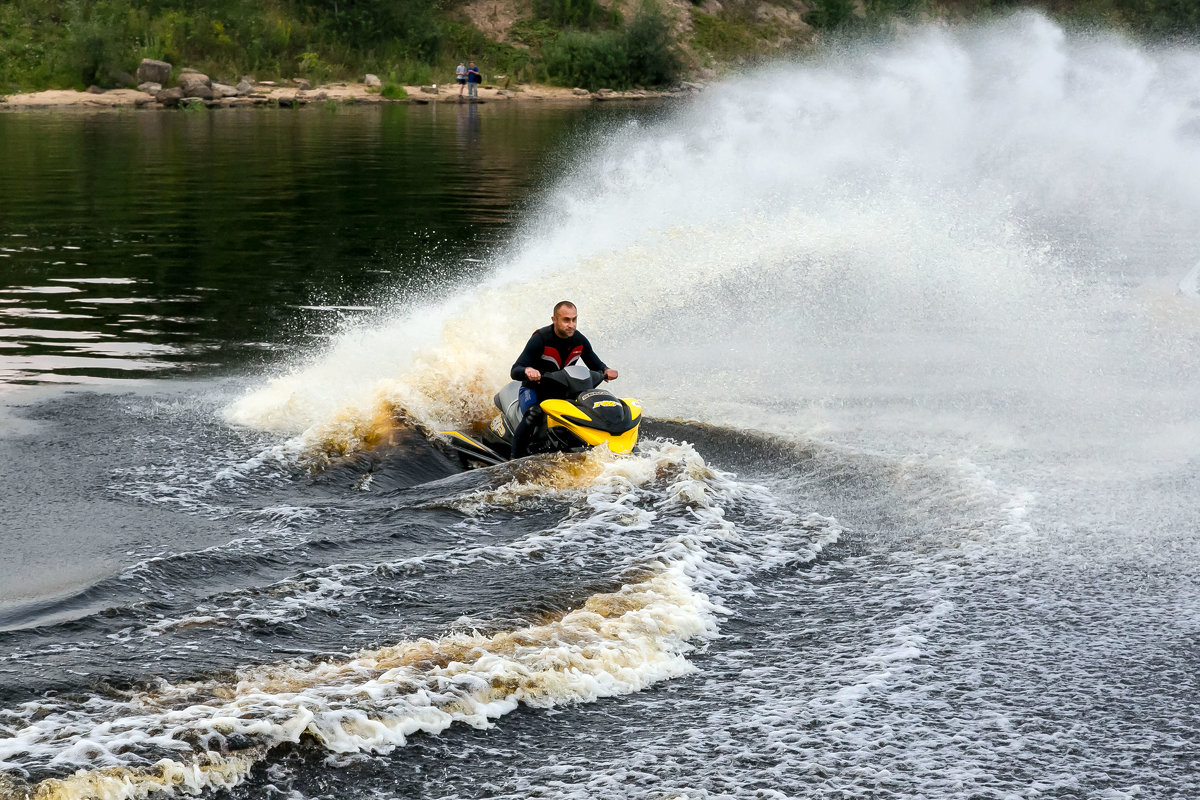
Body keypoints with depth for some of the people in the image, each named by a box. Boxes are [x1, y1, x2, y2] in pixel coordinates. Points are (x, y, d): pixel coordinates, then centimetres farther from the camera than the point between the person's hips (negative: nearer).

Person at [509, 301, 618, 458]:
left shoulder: (580, 341, -4)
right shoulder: (540, 339, -19)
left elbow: (596, 365, 10)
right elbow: (515, 371, -21)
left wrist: (605, 371, -14)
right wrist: (527, 371, -45)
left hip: (561, 392, 5)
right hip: (533, 390, -5)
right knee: (532, 416, -37)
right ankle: (515, 459, -31)